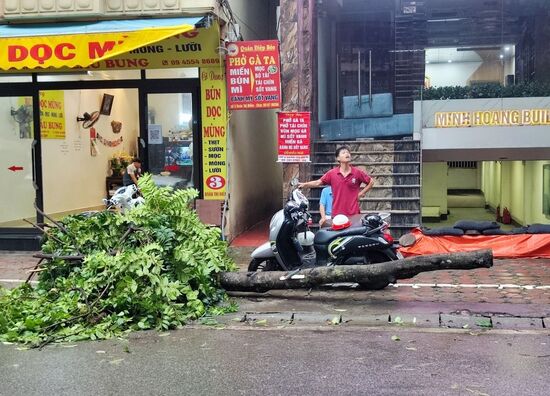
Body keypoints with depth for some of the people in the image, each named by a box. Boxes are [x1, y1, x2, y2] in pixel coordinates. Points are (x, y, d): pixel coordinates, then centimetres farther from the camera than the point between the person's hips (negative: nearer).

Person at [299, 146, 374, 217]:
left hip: (354, 214, -1)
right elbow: (318, 183, 3)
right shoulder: (332, 173, 2)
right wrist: (304, 184, -8)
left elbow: (371, 182, 9)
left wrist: (361, 193, 3)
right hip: (337, 214, 1)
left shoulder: (357, 172, 0)